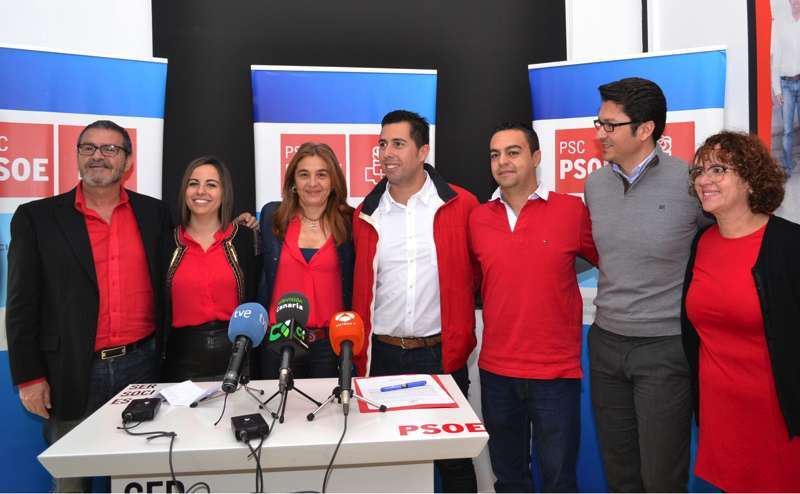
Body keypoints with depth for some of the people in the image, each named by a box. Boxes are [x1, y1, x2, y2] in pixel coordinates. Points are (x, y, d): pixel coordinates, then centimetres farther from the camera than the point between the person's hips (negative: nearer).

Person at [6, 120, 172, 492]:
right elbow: (22, 304, -2)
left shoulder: (154, 213, 4)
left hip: (141, 365, 2)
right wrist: (29, 377, -4)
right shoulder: (37, 217, -1)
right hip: (72, 373, -1)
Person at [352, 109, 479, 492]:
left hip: (442, 354, -2)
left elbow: (476, 274, 4)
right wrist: (360, 355, 5)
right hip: (383, 356, 3)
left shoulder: (461, 205, -4)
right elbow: (361, 290, 9)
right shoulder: (365, 215, 4)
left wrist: (459, 341, 2)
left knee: (453, 458, 12)